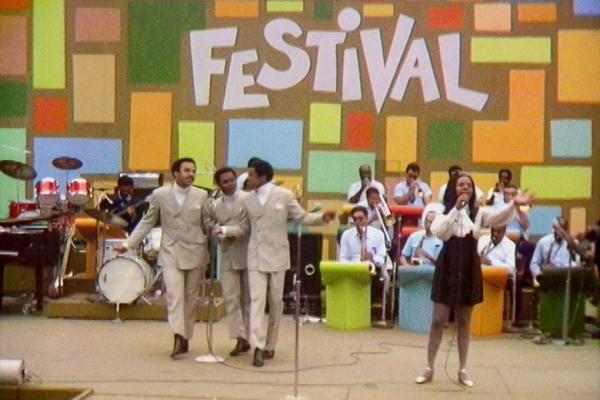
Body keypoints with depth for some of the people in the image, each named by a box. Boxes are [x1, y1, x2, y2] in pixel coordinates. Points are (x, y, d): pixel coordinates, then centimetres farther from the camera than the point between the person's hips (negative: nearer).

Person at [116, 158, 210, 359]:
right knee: (174, 294, -14)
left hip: (195, 252, 2)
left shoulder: (201, 195, 6)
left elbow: (207, 222, 8)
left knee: (190, 297, 7)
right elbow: (147, 222, 7)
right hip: (171, 252, -2)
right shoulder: (160, 194, 2)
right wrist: (128, 244, 2)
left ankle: (186, 337, 16)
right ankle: (178, 337, -20)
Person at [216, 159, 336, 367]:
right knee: (256, 300, -9)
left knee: (276, 301, 7)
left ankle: (270, 345, 19)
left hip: (277, 255, -1)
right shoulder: (247, 200, 8)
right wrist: (224, 230, 0)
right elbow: (244, 227, 15)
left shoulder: (285, 195, -2)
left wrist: (323, 217, -18)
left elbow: (302, 217, -2)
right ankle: (258, 346, -14)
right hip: (256, 256, 2)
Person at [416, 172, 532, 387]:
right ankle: (429, 368, 12)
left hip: (469, 270, 1)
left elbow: (499, 218, -19)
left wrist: (514, 204, -38)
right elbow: (438, 232, -20)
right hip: (447, 268, -1)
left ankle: (463, 370, 19)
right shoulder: (444, 211, 0)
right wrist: (456, 208, -23)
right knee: (438, 320, 1)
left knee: (464, 322, 10)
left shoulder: (478, 212, 1)